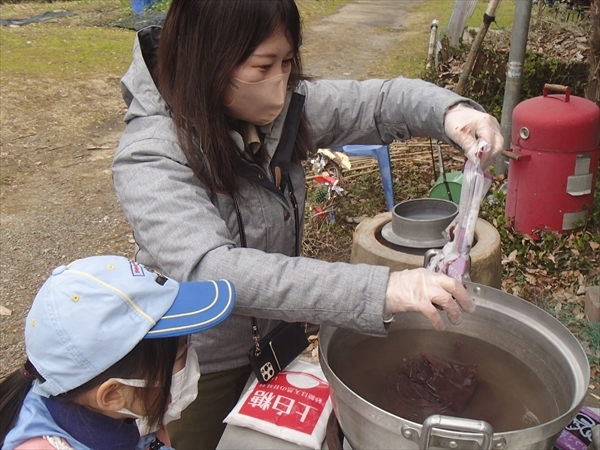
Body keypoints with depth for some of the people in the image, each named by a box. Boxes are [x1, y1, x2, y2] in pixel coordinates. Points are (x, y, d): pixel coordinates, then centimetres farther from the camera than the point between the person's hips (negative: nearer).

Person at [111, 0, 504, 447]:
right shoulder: (150, 158, -30)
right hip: (198, 366, -5)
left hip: (275, 340, 6)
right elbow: (214, 270, -44)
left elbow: (380, 101, -3)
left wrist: (449, 110, -25)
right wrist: (379, 289, -50)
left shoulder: (280, 105, -12)